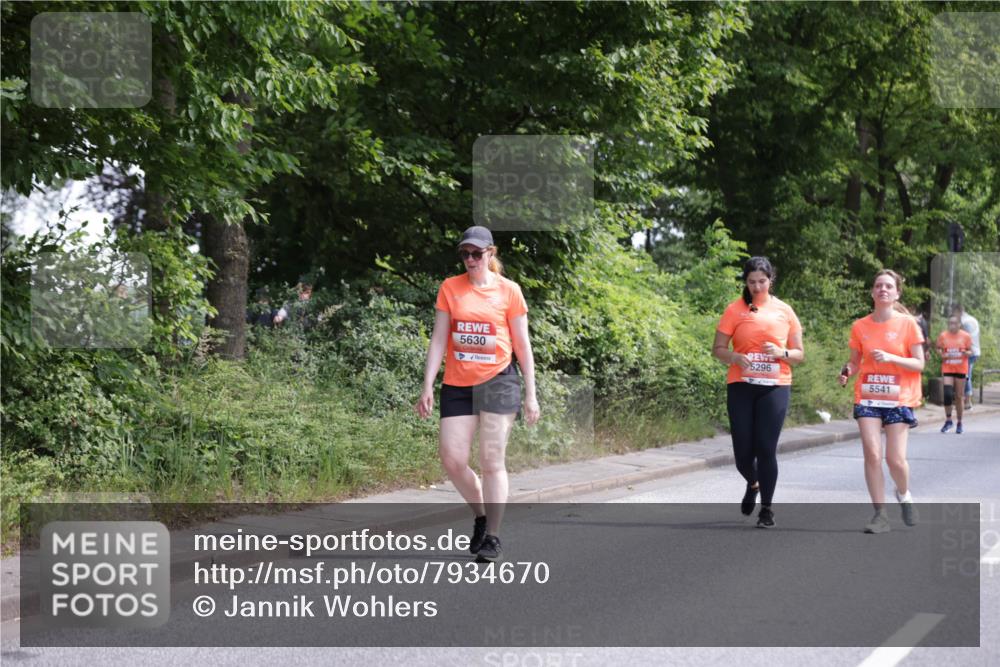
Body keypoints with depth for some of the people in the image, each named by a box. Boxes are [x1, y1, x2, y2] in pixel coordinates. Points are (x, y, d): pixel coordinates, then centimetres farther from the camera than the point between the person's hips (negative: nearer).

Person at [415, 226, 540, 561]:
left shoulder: (508, 290, 2)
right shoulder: (450, 288, 7)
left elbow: (522, 345, 5)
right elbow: (438, 340, 6)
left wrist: (530, 394, 2)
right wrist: (427, 387, -1)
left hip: (498, 381, -2)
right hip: (457, 384, 2)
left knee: (491, 461, -4)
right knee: (451, 459, -4)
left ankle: (492, 537, 1)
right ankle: (481, 515, 21)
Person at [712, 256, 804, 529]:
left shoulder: (784, 311, 7)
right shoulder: (735, 310, 3)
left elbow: (799, 354, 11)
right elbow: (718, 349, 4)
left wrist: (781, 352, -10)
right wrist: (735, 357, -16)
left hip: (775, 386, 0)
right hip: (741, 386, 0)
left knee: (766, 449, -7)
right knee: (743, 450, 0)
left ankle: (766, 508, 5)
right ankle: (753, 485, 34)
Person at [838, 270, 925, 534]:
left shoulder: (907, 324, -3)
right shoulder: (860, 326, 4)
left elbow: (919, 364, -3)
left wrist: (891, 358, -19)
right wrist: (847, 371, -10)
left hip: (898, 400, -2)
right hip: (868, 398, 2)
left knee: (895, 459, -7)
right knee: (872, 454, -11)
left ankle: (904, 495, 26)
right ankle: (880, 514, -3)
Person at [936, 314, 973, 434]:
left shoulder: (965, 336, -2)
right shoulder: (943, 336, 0)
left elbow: (970, 351, 4)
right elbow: (938, 348, 11)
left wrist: (966, 353, -19)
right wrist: (942, 354, -10)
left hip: (961, 369, 0)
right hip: (947, 369, 0)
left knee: (959, 396, 5)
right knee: (947, 394, -12)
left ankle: (959, 423, 17)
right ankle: (948, 421, 4)